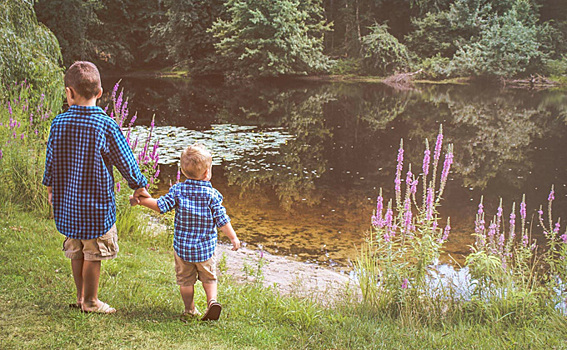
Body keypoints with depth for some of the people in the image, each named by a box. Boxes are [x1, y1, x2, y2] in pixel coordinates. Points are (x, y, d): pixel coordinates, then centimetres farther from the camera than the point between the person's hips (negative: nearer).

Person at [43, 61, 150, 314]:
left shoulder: (59, 123, -5)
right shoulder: (106, 125, -15)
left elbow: (50, 160, 6)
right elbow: (125, 160, -6)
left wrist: (50, 187, 23)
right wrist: (138, 186, 10)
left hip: (66, 203, 4)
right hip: (97, 203, -4)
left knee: (75, 251, 17)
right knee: (93, 254, 7)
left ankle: (80, 297, 29)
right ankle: (91, 301, 17)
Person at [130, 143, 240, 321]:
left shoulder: (177, 190, -8)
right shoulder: (212, 194, -10)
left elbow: (160, 206, -7)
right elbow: (222, 220, -8)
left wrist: (140, 200, 6)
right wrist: (233, 238, 3)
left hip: (182, 246, 1)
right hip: (205, 248, -1)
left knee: (185, 279, 14)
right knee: (209, 278, 17)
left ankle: (190, 310, 19)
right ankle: (212, 301, -1)